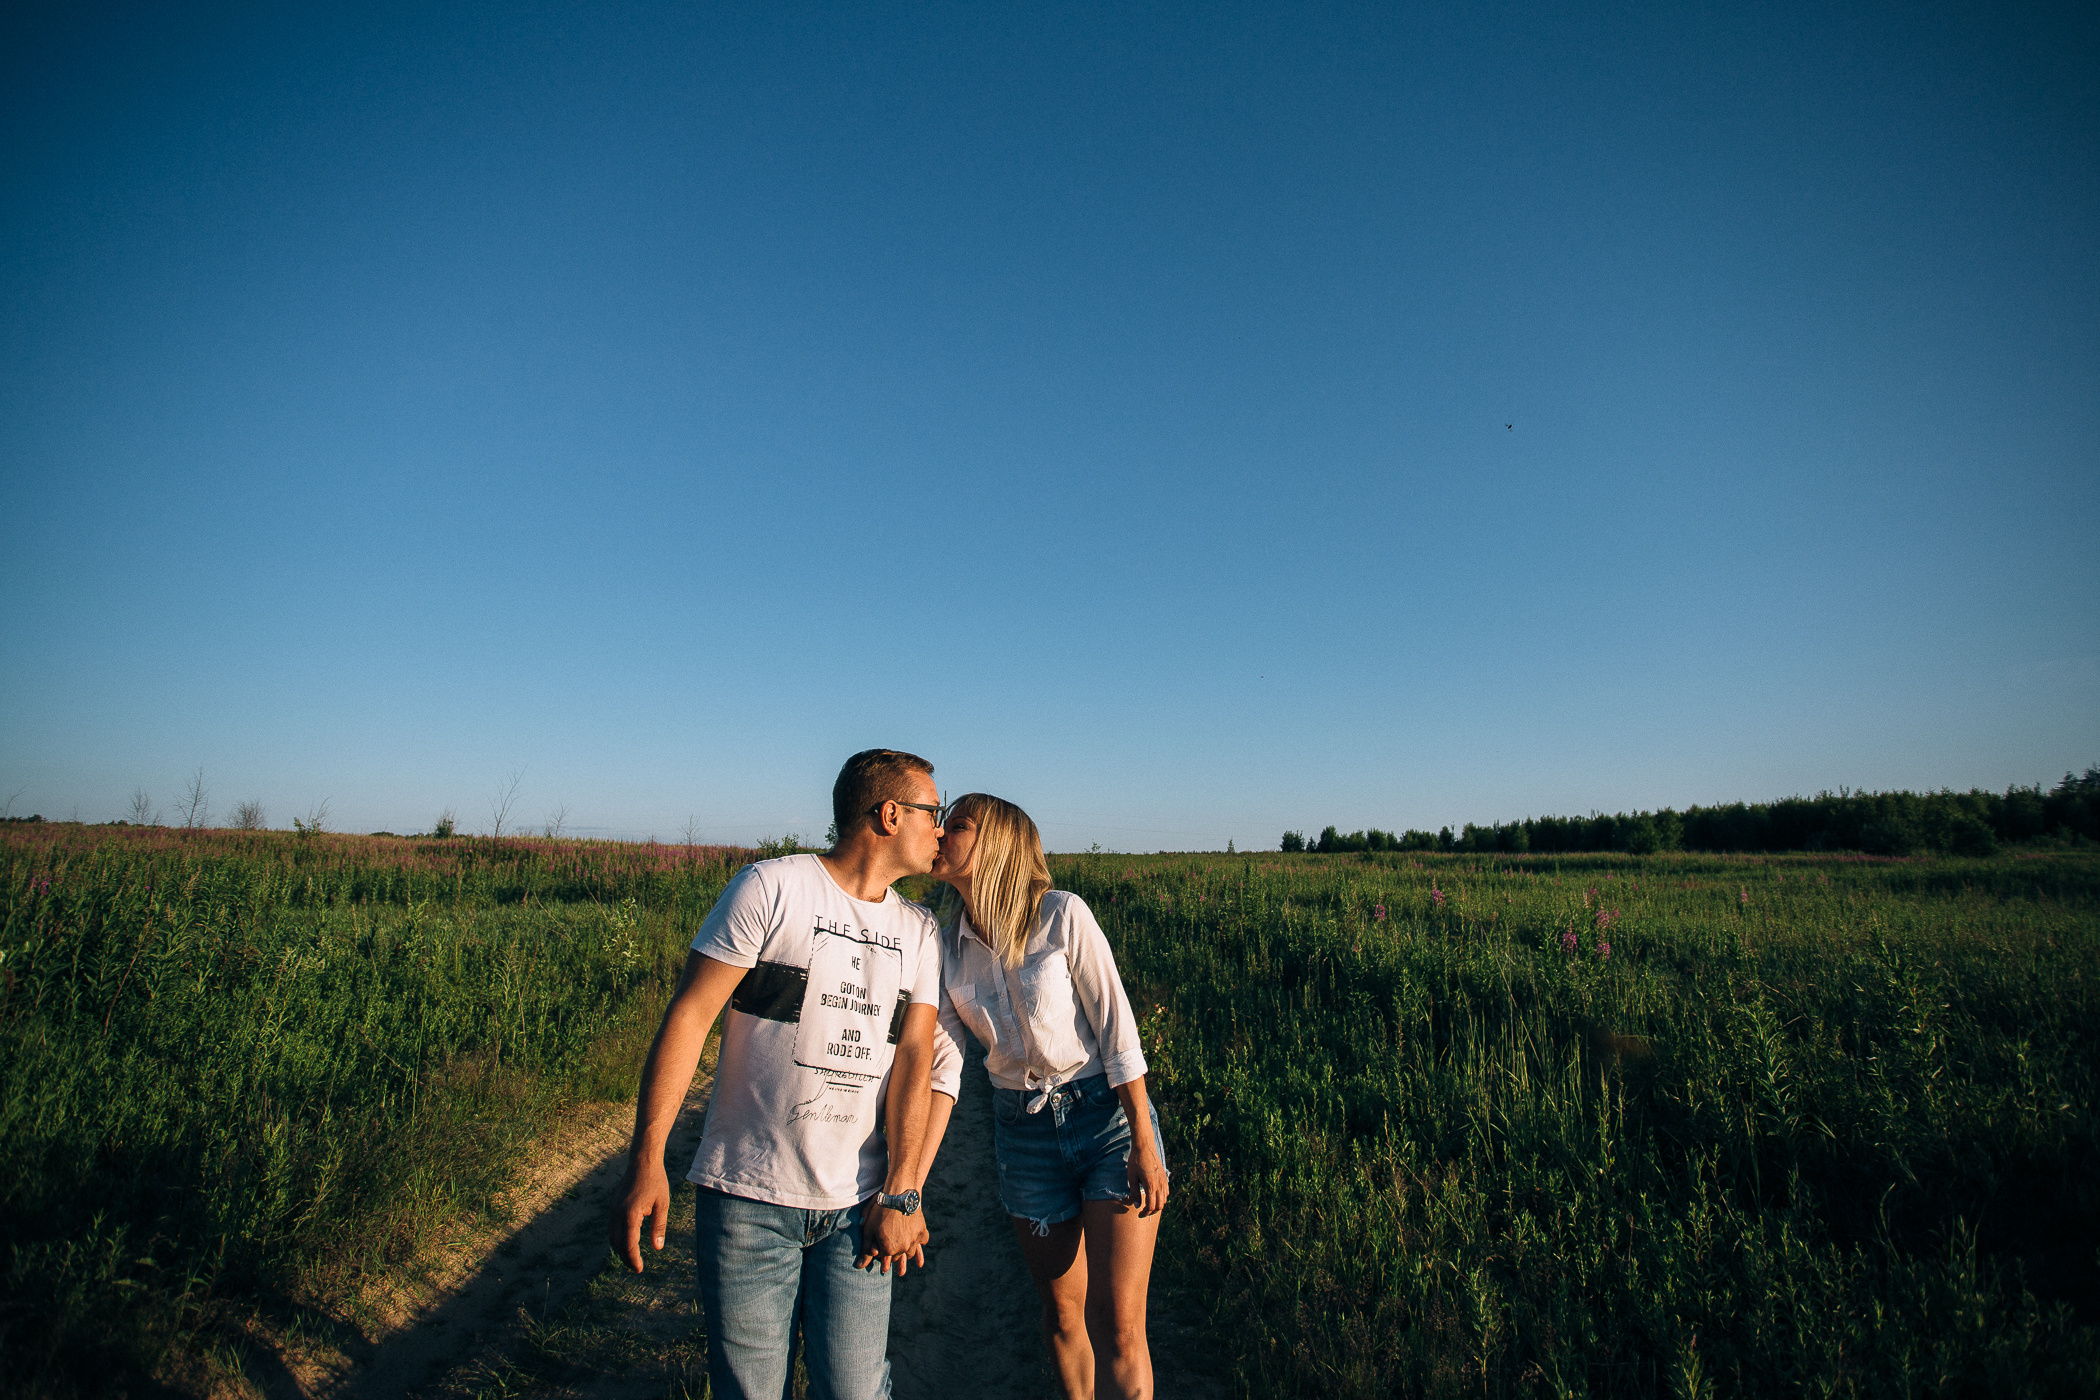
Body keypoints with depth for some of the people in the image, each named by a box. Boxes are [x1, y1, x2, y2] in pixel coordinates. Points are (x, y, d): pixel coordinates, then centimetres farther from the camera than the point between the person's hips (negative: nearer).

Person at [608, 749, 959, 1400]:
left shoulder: (919, 934, 8)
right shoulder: (770, 888, -8)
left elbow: (914, 1057, 1)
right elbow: (689, 1014, -10)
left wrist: (901, 1194, -6)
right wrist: (646, 1161, -14)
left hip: (857, 1206, 4)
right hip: (748, 1199, -3)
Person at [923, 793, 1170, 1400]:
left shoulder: (1061, 914, -16)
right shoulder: (943, 942, -3)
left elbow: (1115, 1026, -13)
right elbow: (940, 1066, -5)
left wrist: (1144, 1146, -13)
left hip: (1109, 1114, -4)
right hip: (1023, 1130, 4)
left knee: (1118, 1328, -6)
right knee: (1062, 1315, 16)